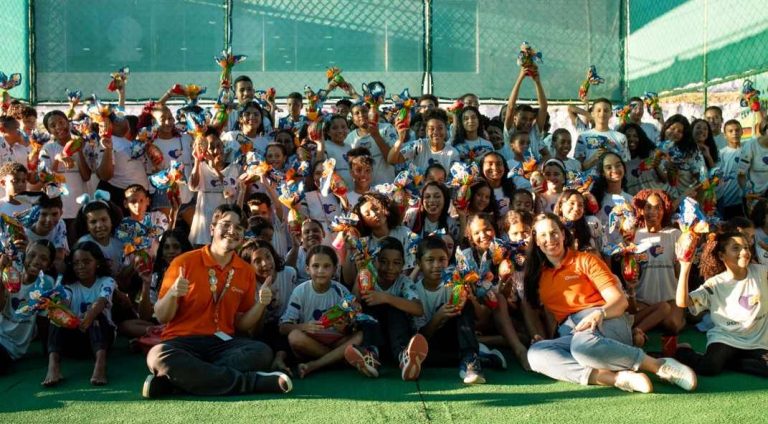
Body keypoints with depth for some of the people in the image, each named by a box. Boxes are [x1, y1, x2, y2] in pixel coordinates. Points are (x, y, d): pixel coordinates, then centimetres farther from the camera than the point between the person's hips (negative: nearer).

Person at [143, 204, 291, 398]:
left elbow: (241, 325, 12)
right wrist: (173, 294, -19)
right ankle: (255, 381, -30)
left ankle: (171, 379, -28)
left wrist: (260, 305, -7)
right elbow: (161, 317, 1)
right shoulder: (184, 262, -2)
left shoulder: (247, 271, 9)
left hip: (222, 343, 3)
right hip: (182, 341, -3)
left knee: (262, 352, -28)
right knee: (158, 356, -38)